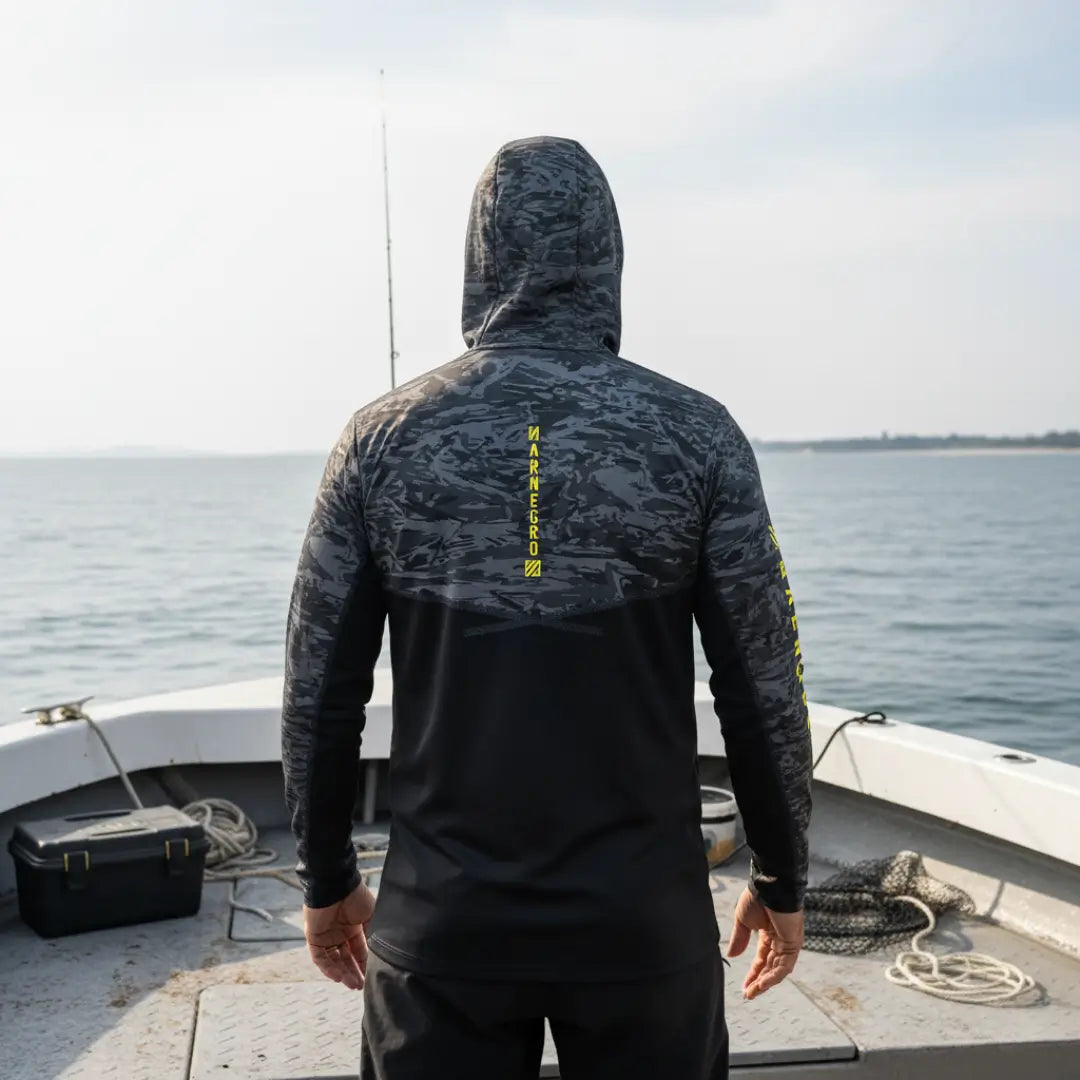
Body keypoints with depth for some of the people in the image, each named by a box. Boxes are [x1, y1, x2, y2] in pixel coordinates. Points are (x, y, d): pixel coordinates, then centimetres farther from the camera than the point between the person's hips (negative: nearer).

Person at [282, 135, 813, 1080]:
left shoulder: (384, 437, -3)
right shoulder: (696, 434, -6)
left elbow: (321, 692, 0)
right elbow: (764, 690, -4)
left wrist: (327, 878, 13)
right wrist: (781, 878, 9)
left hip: (443, 921, 1)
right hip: (646, 921, 0)